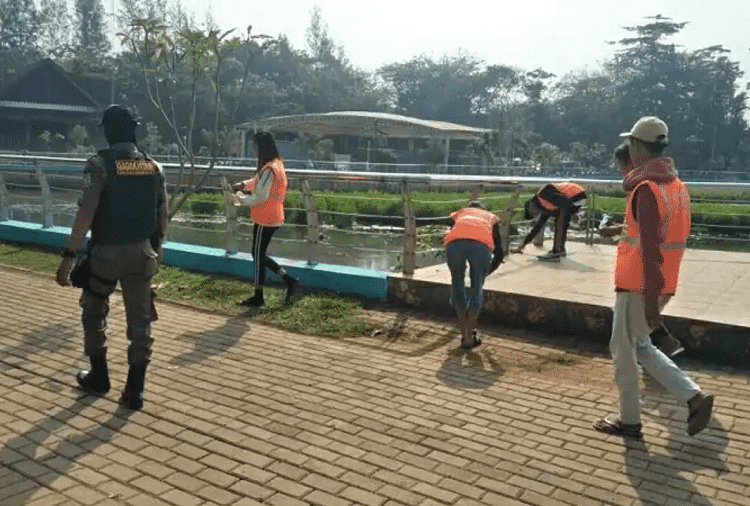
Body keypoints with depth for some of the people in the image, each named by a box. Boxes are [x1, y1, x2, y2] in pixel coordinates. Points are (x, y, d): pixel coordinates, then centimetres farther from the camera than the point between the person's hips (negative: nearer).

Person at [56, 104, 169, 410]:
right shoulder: (152, 166, 5)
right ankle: (134, 390, 9)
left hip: (106, 251, -3)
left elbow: (87, 213, -19)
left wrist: (69, 255, -16)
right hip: (141, 252, 4)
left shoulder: (100, 164, -10)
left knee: (94, 314, 18)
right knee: (140, 320, 7)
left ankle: (98, 377, 29)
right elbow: (163, 214, 8)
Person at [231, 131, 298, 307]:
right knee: (259, 254, 17)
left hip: (266, 220, -10)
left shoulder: (269, 169, -22)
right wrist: (243, 185, 5)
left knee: (258, 255, 3)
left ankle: (258, 297, 15)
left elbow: (260, 197, -24)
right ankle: (290, 281, 15)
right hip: (273, 218, 10)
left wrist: (240, 199, -8)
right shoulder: (277, 164, 10)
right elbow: (257, 181, 22)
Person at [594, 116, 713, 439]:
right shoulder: (677, 185, 11)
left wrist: (650, 299, -22)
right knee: (639, 346, 20)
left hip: (638, 285, -9)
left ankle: (629, 420, 18)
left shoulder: (647, 189, -19)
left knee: (622, 349, 7)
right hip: (664, 284, 9)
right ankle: (694, 397, 11)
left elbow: (650, 248, -23)